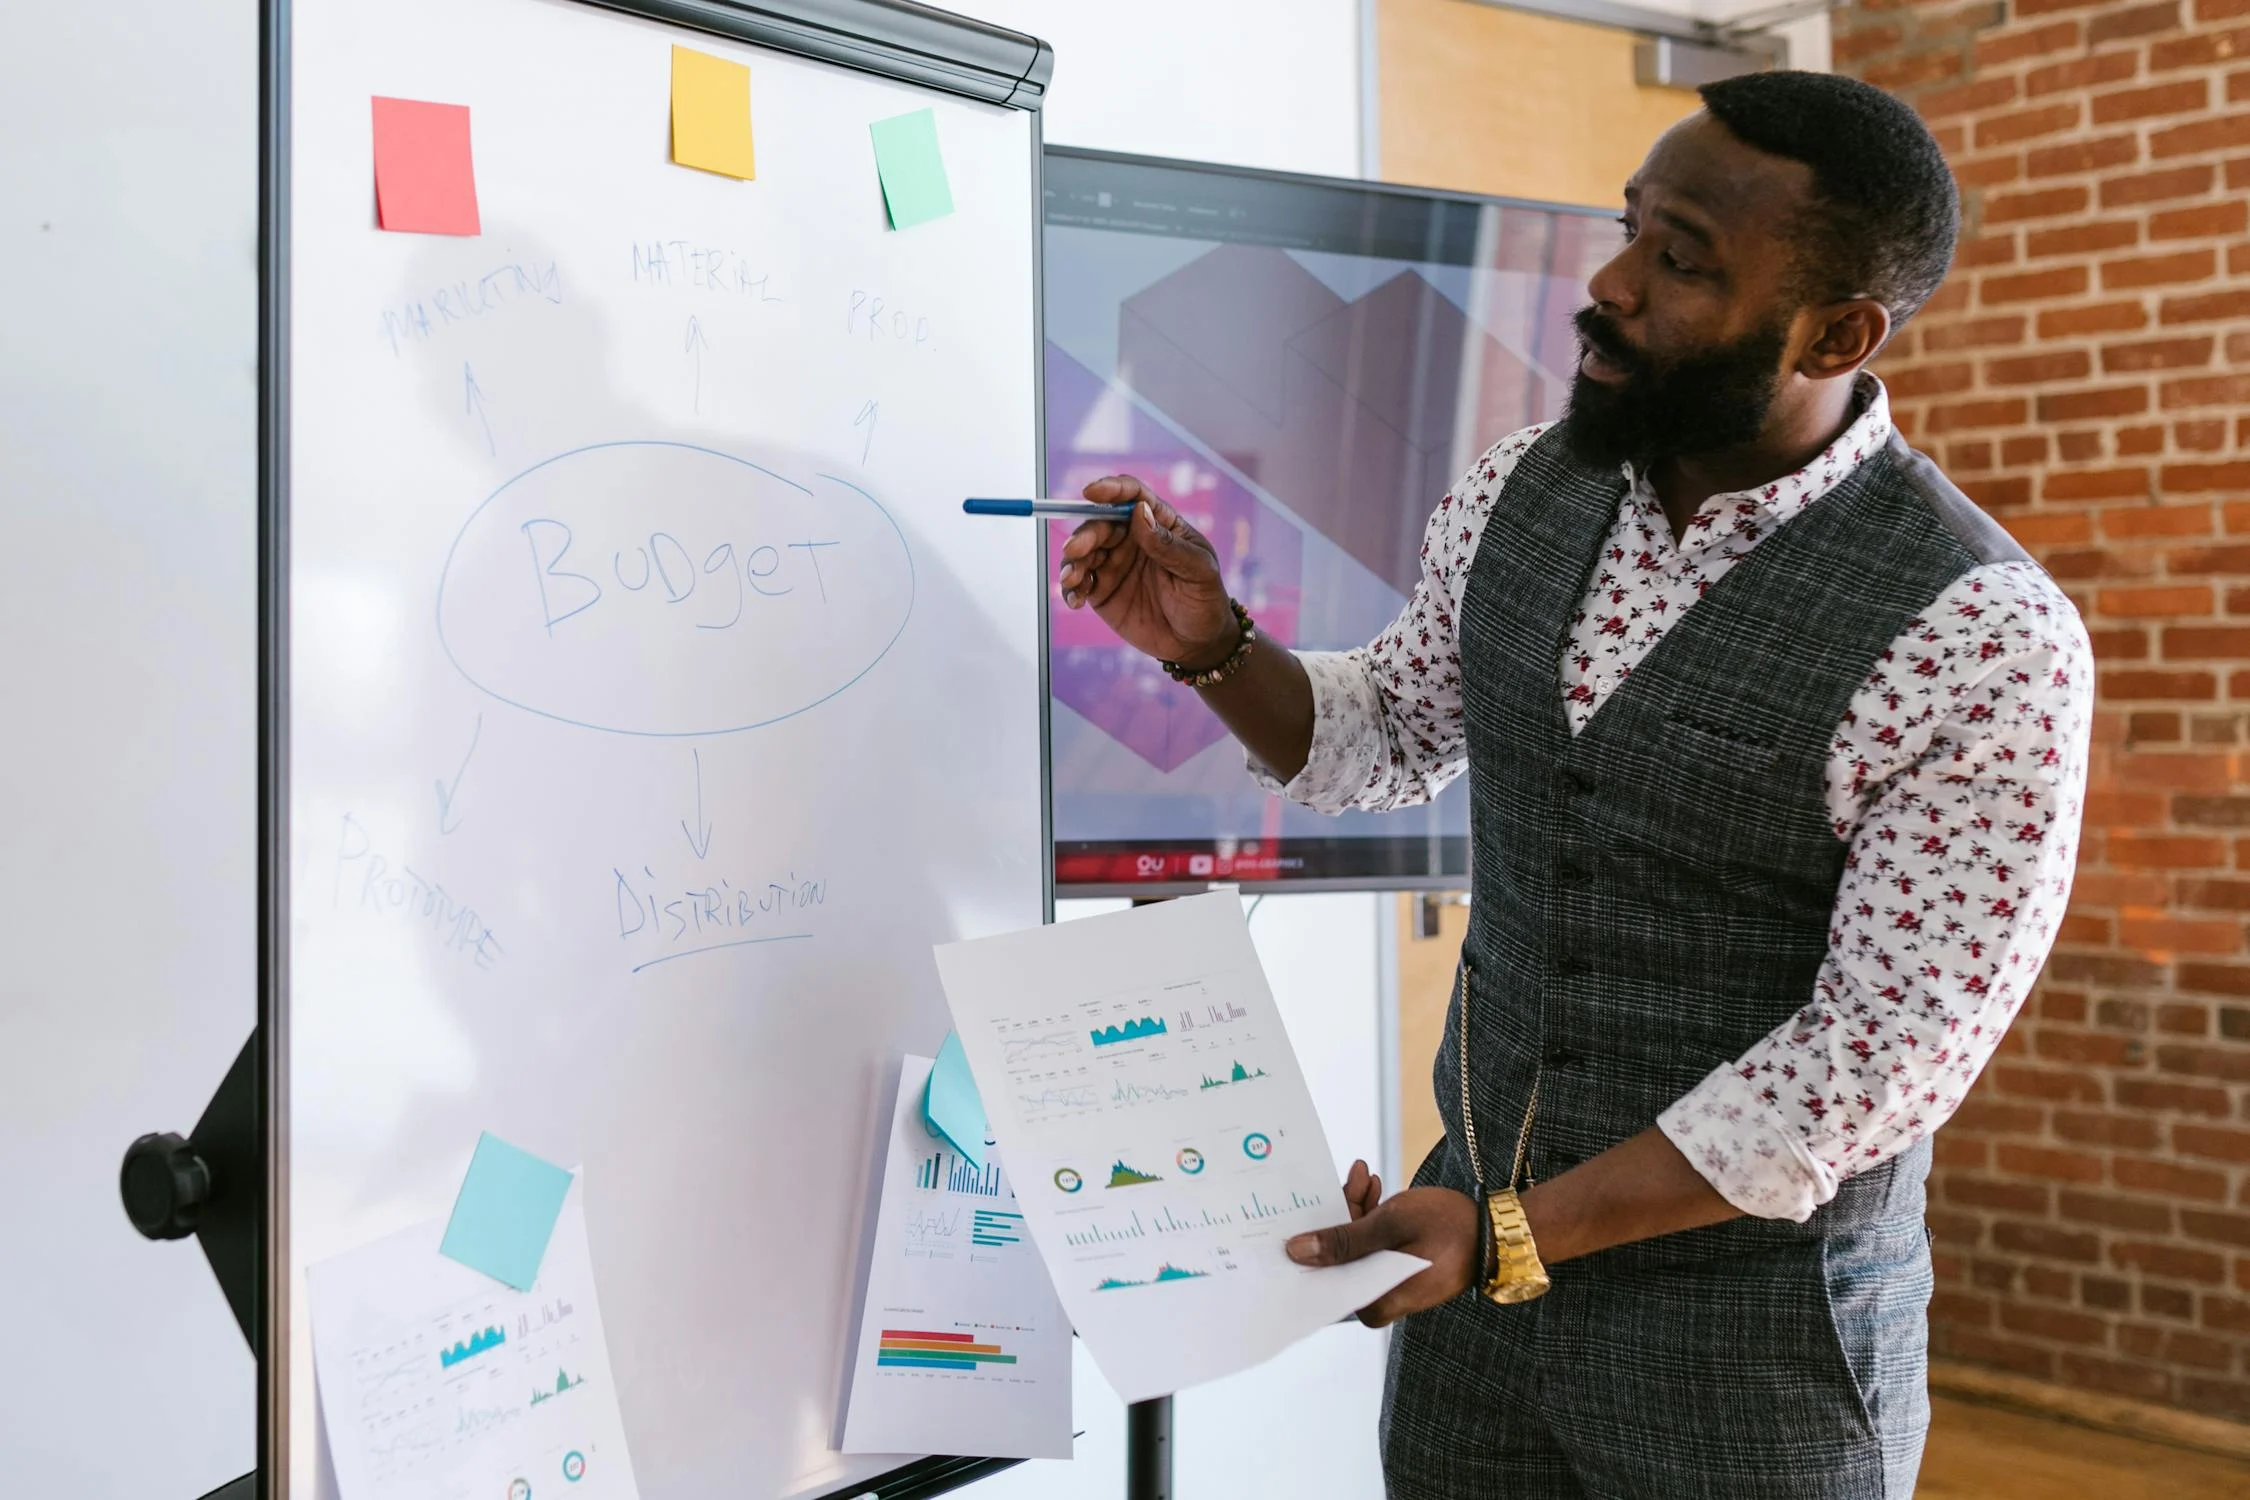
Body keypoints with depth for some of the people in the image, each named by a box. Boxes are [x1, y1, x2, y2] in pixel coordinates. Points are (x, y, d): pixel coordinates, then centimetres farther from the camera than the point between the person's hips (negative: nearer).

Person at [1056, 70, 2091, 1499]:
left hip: (1751, 1314, -5)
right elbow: (1393, 734, 13)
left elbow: (1893, 1045, -20)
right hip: (1483, 1247, 5)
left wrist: (1516, 1237, -22)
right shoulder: (1521, 493, -3)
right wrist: (1213, 645, -7)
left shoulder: (1983, 640, -20)